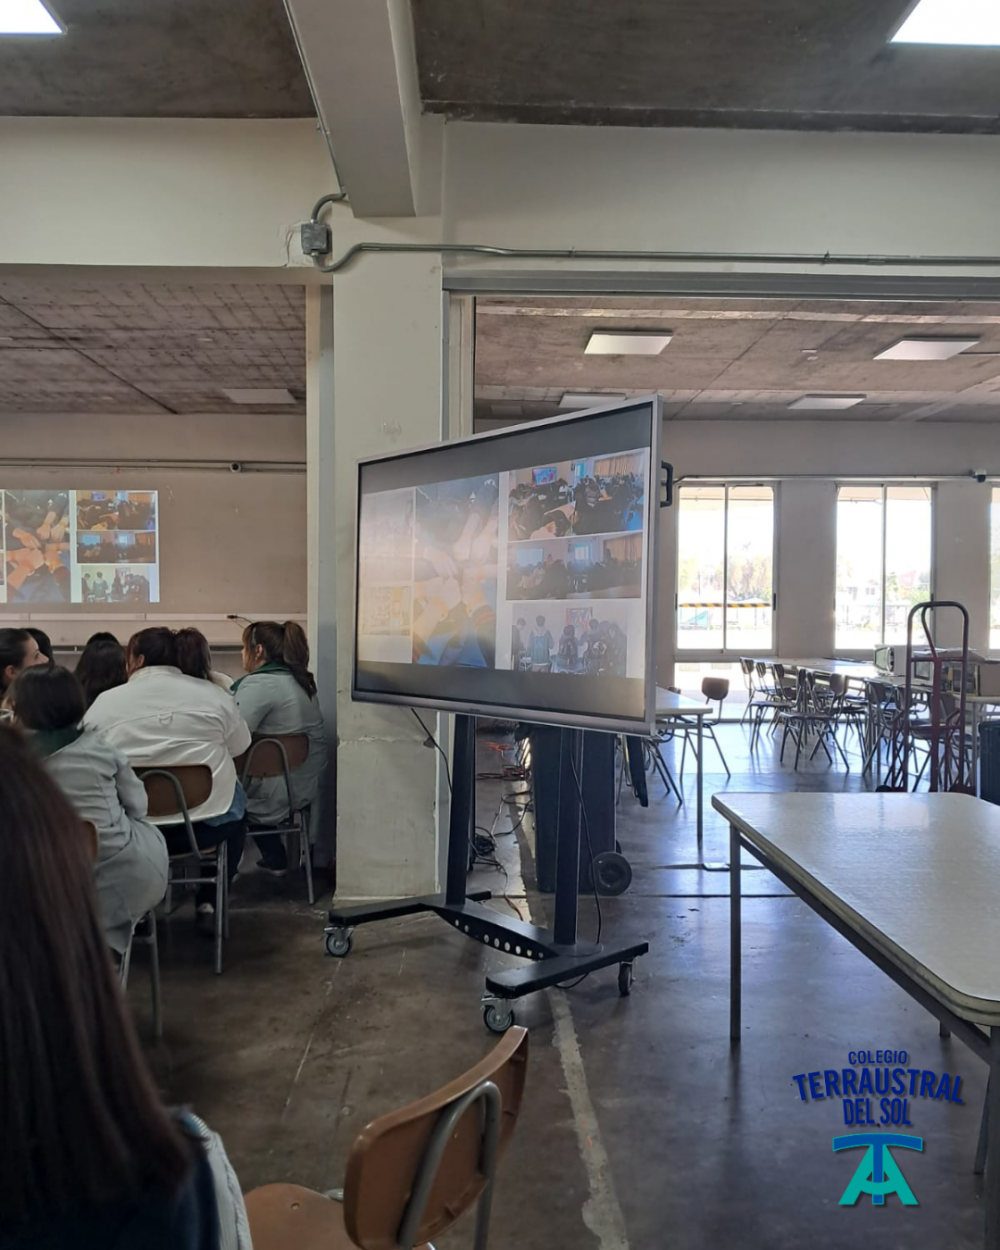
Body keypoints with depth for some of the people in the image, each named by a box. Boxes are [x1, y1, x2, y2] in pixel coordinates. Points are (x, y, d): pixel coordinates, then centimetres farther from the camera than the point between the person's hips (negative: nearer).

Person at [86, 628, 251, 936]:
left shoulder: (104, 703, -4)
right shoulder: (213, 695, -3)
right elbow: (240, 746, 10)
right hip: (208, 826, 0)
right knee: (236, 803, 30)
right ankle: (208, 903, 27)